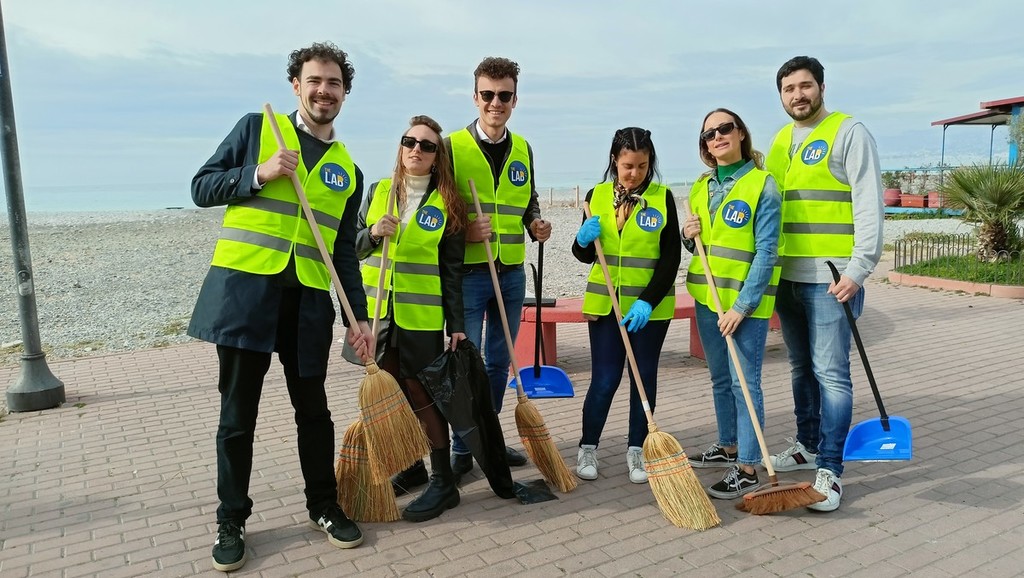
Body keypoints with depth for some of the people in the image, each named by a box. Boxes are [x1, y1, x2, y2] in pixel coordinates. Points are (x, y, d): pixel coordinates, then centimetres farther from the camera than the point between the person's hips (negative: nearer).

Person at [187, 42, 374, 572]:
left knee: (313, 411, 10)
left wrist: (360, 316, 6)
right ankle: (231, 520, 22)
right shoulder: (256, 127, 6)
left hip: (308, 301, 3)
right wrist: (259, 174, -12)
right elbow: (202, 187, 4)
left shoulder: (348, 170, 14)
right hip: (242, 289, -2)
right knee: (238, 414, 5)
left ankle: (324, 507, 28)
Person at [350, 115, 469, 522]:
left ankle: (443, 482, 10)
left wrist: (457, 324, -7)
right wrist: (372, 233, -12)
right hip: (378, 313, 4)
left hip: (423, 317, -4)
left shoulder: (446, 204, -1)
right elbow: (353, 246, 10)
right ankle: (411, 467, 29)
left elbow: (452, 270, -2)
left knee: (422, 395, -2)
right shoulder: (377, 191, 7)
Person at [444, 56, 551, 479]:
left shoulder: (523, 149, 10)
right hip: (467, 272, -5)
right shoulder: (452, 146, -5)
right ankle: (461, 448, 16)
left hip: (512, 272, 5)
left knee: (499, 361, 14)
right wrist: (462, 231, -22)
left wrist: (536, 225, 0)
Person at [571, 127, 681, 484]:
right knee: (605, 378, 1)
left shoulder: (662, 198, -3)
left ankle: (636, 450, 22)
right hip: (605, 303, 1)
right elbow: (584, 256, 10)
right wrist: (583, 240, -13)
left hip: (651, 305, 0)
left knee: (644, 377, 8)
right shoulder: (596, 195, 2)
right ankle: (587, 448, 18)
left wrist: (648, 301, -16)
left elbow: (670, 256, -6)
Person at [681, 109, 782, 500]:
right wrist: (688, 236, -3)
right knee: (720, 379, 17)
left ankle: (747, 468, 5)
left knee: (745, 382, -4)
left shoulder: (762, 185, -9)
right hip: (707, 296, 7)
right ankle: (728, 447, 32)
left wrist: (742, 305, -19)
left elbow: (765, 253, -14)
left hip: (746, 300, -7)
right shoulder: (700, 188, 11)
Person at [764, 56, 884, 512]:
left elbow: (869, 205, -12)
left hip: (831, 278, -6)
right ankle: (807, 444, 30)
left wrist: (858, 269, -19)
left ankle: (830, 470, 2)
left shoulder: (848, 133, -5)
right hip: (787, 276, 7)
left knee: (830, 373, -5)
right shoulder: (780, 141, 15)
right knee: (802, 368, 16)